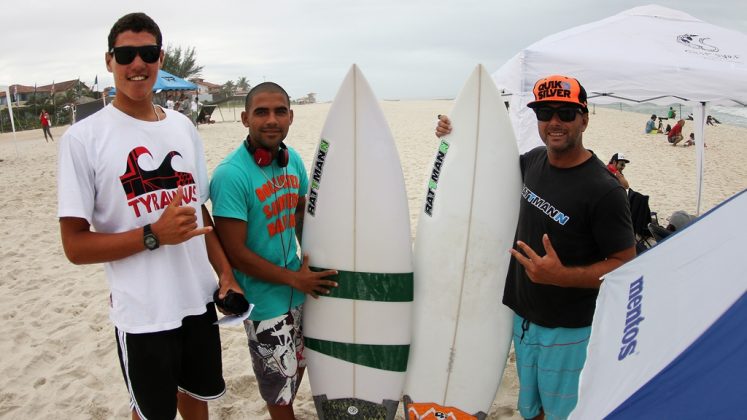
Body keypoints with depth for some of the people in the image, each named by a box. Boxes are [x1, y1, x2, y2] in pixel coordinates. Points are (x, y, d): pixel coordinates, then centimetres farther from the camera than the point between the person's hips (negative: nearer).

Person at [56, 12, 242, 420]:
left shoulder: (183, 127, 4)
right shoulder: (83, 137, -12)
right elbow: (75, 245, -12)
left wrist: (225, 271, 2)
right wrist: (154, 234, -23)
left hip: (199, 299, 5)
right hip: (143, 313, -4)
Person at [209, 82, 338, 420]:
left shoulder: (292, 158, -1)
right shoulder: (231, 175, -22)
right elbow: (235, 252, -21)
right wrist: (294, 279, -16)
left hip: (300, 289, 7)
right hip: (265, 301, -7)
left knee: (298, 365, 26)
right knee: (279, 382, 12)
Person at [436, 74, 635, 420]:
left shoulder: (604, 190, -21)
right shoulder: (533, 160, -2)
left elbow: (626, 265, -18)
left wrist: (561, 275, -32)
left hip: (568, 331, -6)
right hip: (524, 317, 6)